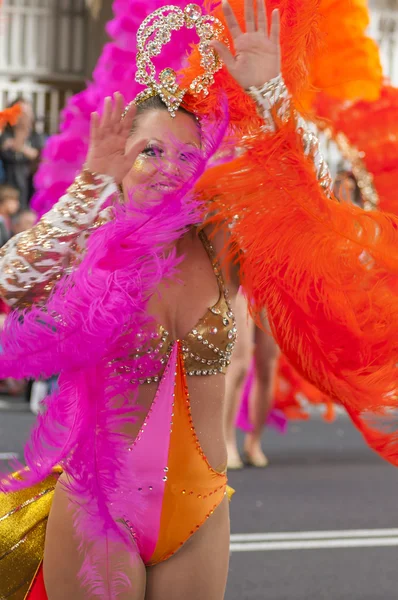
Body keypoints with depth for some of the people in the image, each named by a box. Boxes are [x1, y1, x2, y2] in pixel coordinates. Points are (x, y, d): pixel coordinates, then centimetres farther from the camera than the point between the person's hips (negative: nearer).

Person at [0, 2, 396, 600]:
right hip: (96, 507, -3)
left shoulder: (217, 248, -1)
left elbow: (307, 195, -7)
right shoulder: (88, 249, -10)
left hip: (198, 509, 3)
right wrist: (93, 183, -29)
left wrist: (267, 91, -16)